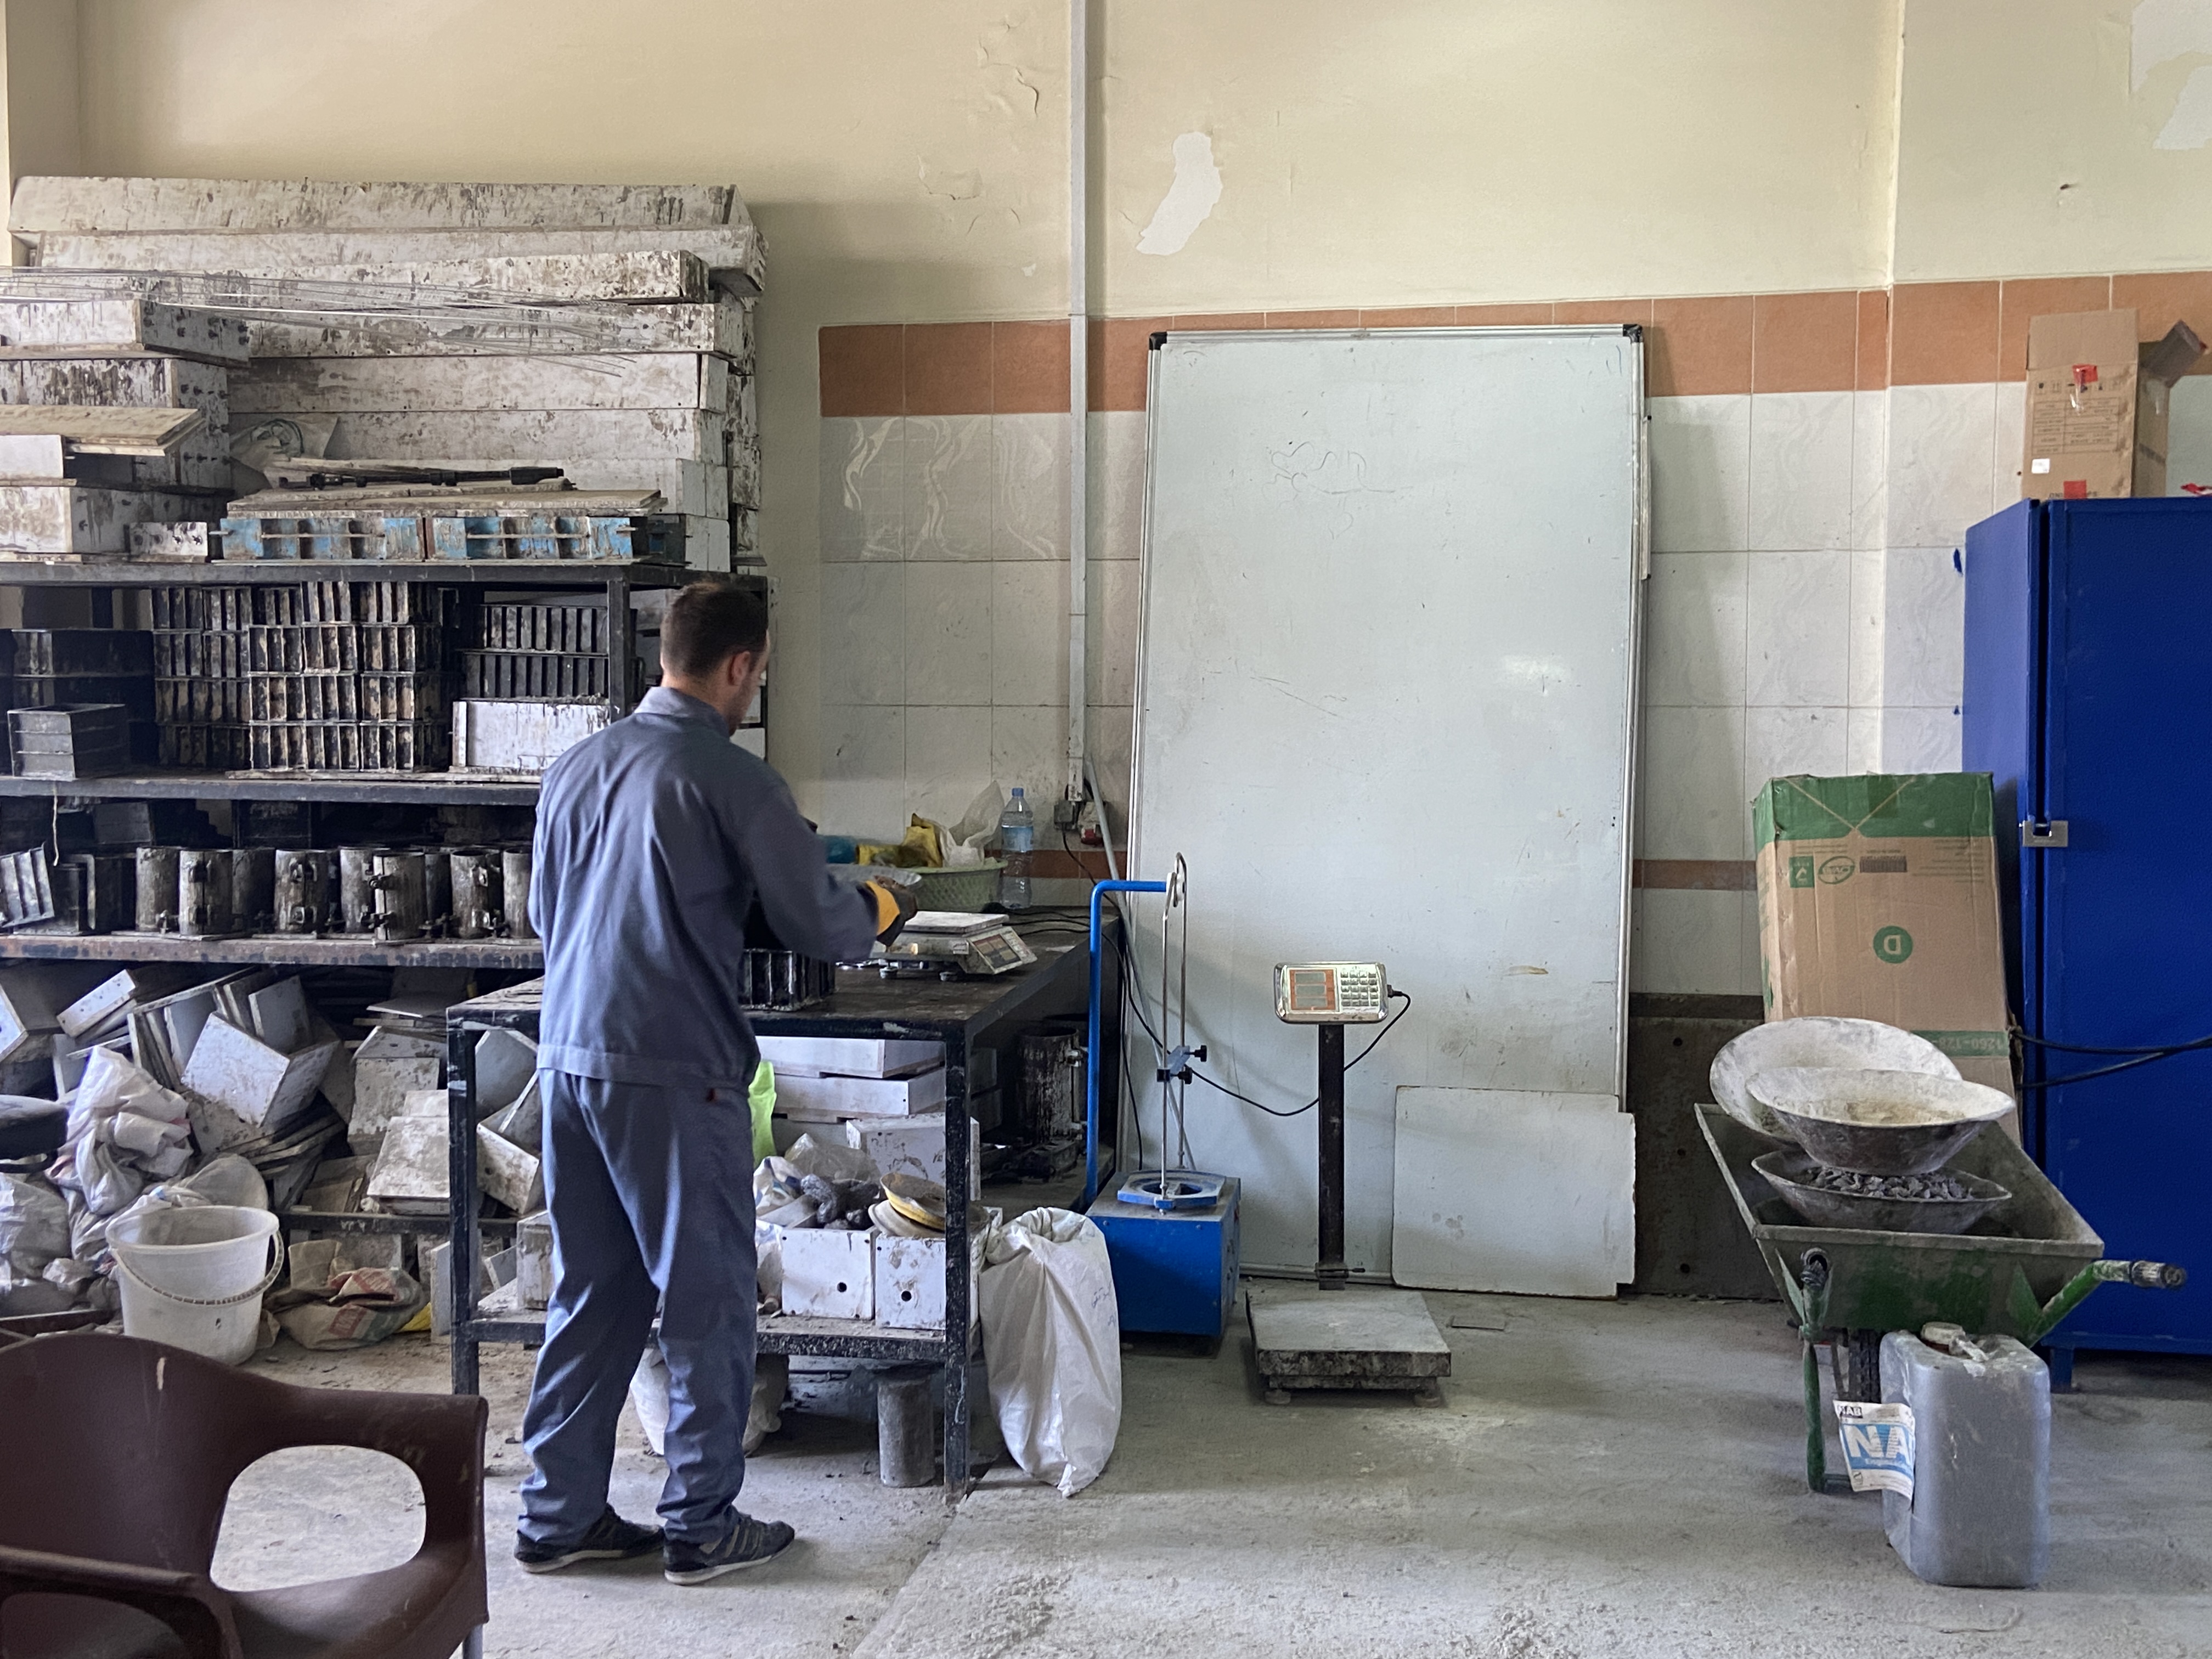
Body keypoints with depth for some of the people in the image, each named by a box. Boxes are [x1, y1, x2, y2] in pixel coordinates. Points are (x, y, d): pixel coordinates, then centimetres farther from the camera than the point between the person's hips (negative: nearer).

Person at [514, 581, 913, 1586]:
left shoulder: (574, 768, 9)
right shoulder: (732, 780, -12)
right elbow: (817, 926, -8)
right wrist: (881, 908, 13)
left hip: (569, 1062, 7)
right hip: (674, 1079, -7)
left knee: (592, 1297, 16)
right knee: (706, 1306, 6)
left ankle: (557, 1517, 23)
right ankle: (701, 1528, 16)